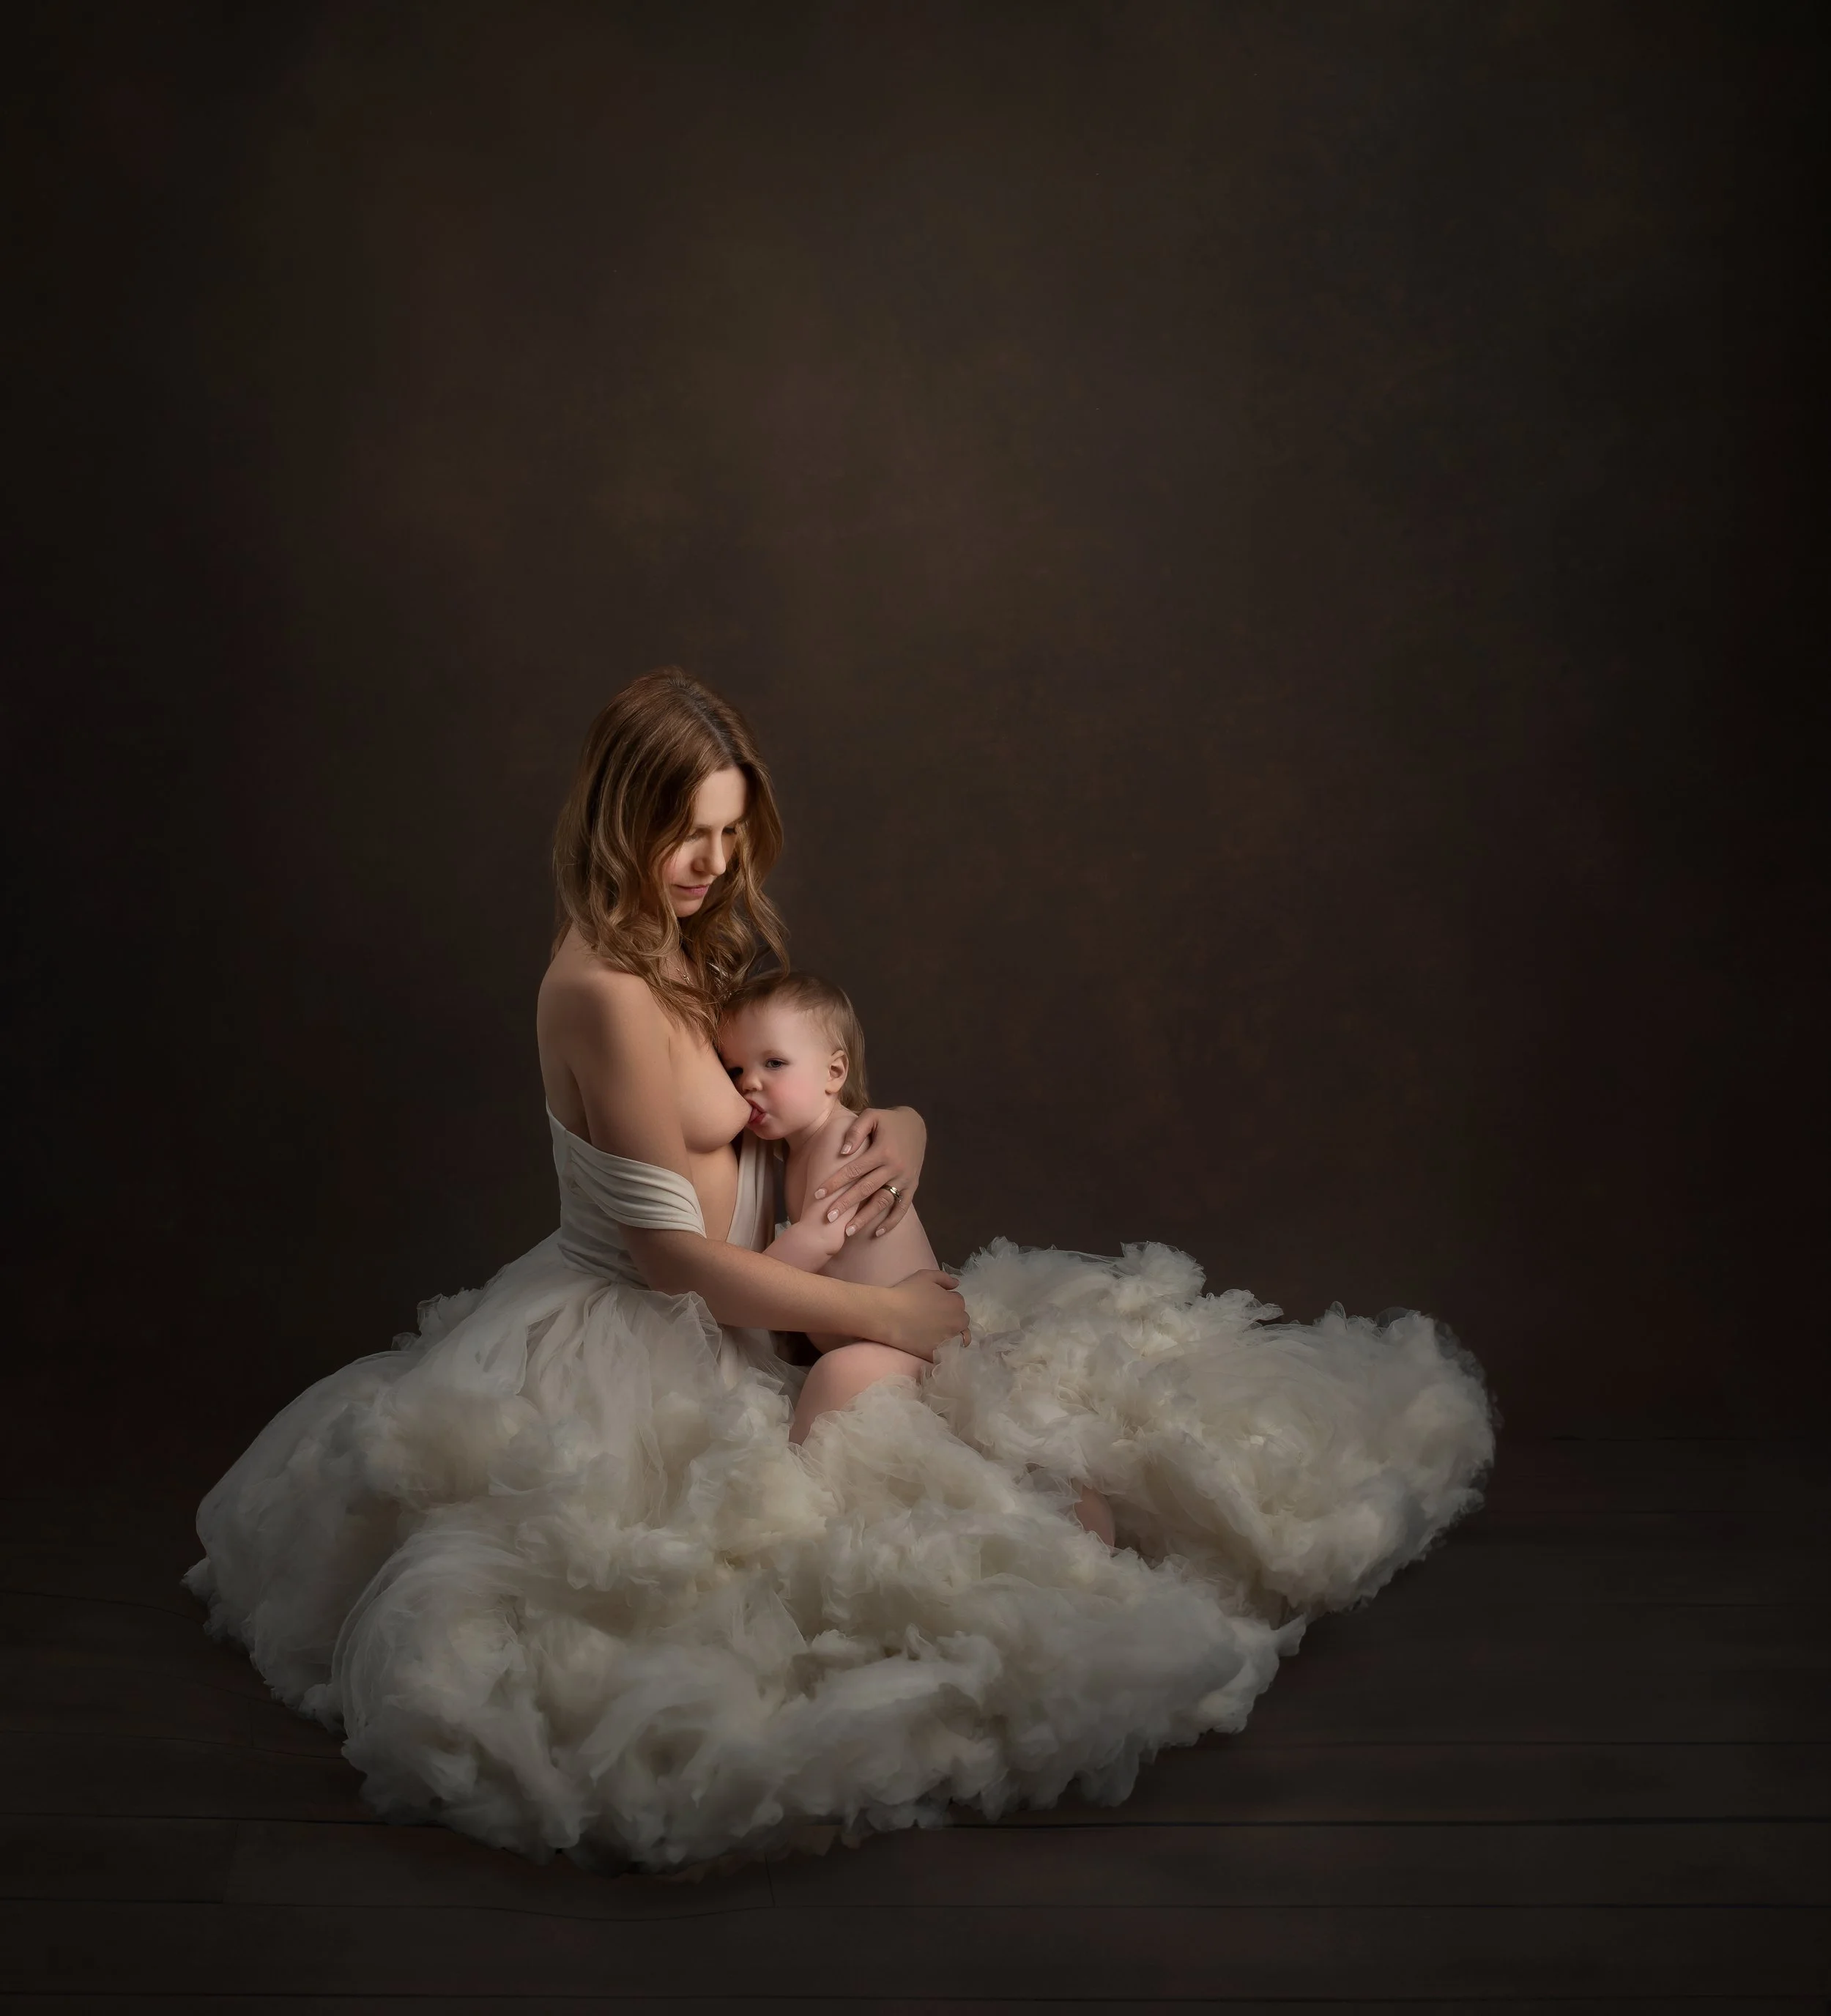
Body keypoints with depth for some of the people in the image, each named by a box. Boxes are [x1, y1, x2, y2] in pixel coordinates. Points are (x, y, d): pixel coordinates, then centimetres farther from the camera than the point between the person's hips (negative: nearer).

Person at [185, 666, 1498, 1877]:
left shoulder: (702, 949, 7)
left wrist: (899, 1132, -9)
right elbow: (675, 1253, -22)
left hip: (732, 1318, 10)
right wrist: (884, 1310, -17)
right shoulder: (604, 990, -22)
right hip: (643, 1351, -10)